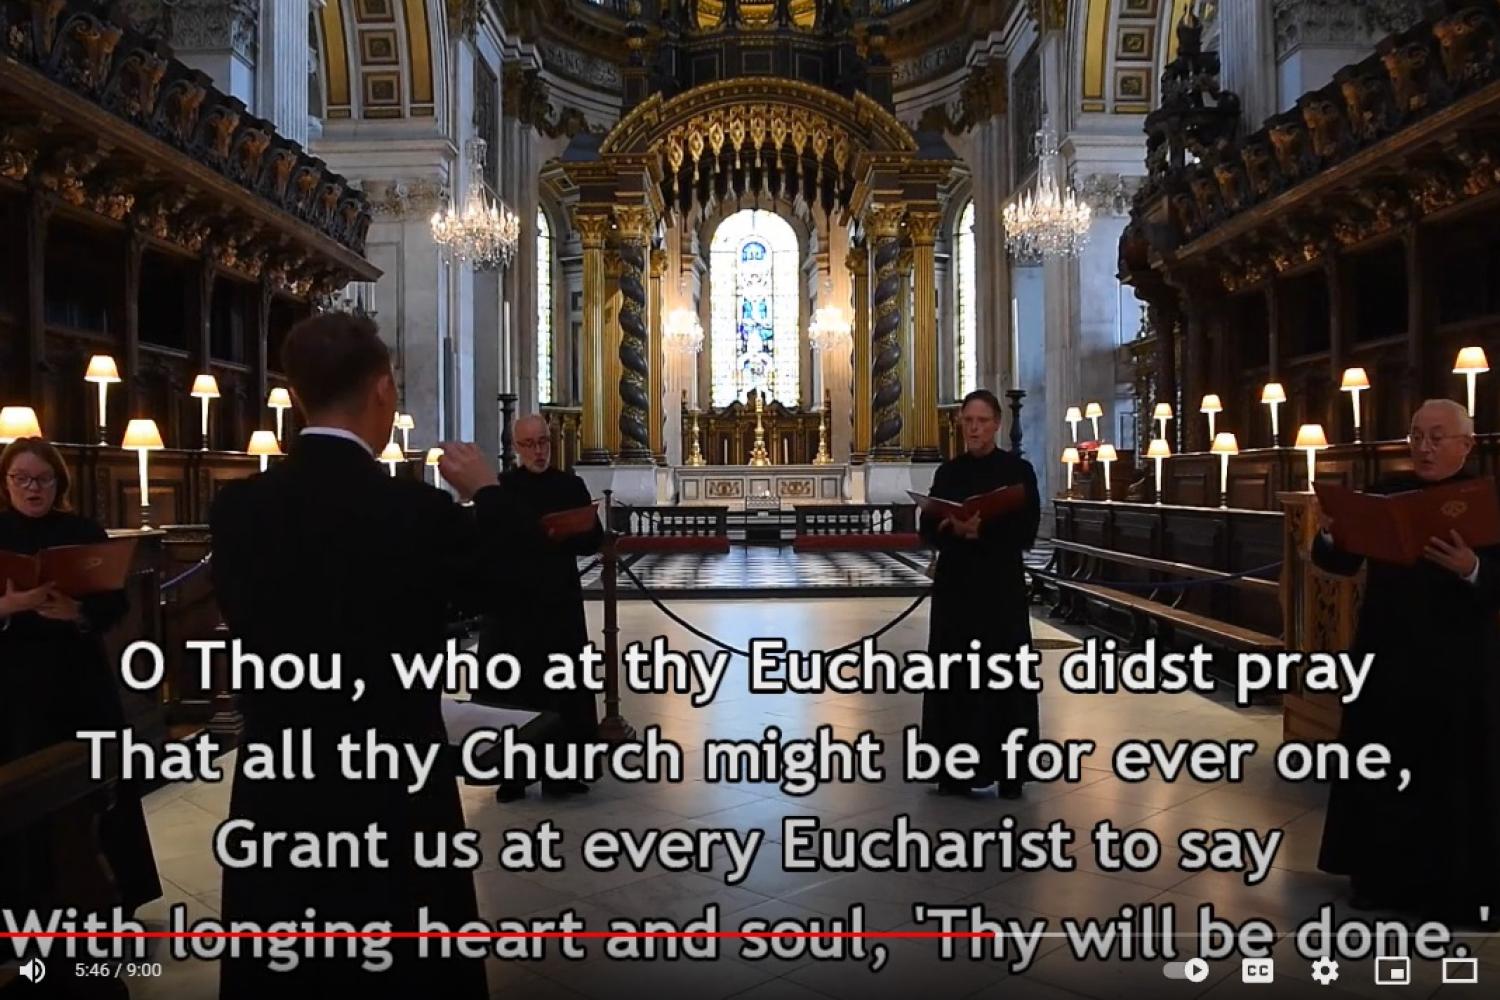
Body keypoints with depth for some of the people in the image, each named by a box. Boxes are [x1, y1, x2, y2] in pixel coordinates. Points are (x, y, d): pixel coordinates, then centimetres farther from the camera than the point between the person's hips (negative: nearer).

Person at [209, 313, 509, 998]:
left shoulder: (237, 507, -8)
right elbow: (491, 584, -3)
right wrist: (484, 493, 11)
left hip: (276, 789, 4)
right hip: (394, 788, -3)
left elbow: (240, 611, 8)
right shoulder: (417, 509, -20)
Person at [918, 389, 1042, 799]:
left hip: (1001, 587, -3)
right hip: (955, 586, 3)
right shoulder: (948, 472, 8)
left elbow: (1026, 533, -9)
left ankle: (1008, 769, 8)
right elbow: (928, 528, 2)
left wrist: (981, 530, -24)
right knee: (954, 676, 5)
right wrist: (954, 530, -19)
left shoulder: (1018, 470, -2)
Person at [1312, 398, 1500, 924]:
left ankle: (1451, 886, 23)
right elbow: (1344, 564, -1)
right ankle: (1379, 873, 26)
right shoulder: (1384, 495, 3)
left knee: (1450, 774, 8)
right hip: (1386, 655, 3)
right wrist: (1329, 536, -21)